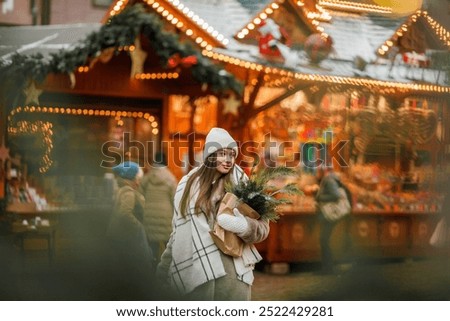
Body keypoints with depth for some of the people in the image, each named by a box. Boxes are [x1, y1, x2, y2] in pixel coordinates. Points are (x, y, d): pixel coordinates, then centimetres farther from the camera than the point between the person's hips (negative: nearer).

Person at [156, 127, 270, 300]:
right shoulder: (189, 184, 9)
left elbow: (263, 226, 2)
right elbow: (178, 232, 16)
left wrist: (245, 227, -18)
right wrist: (163, 272, 17)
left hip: (232, 271, -1)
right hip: (194, 272, 1)